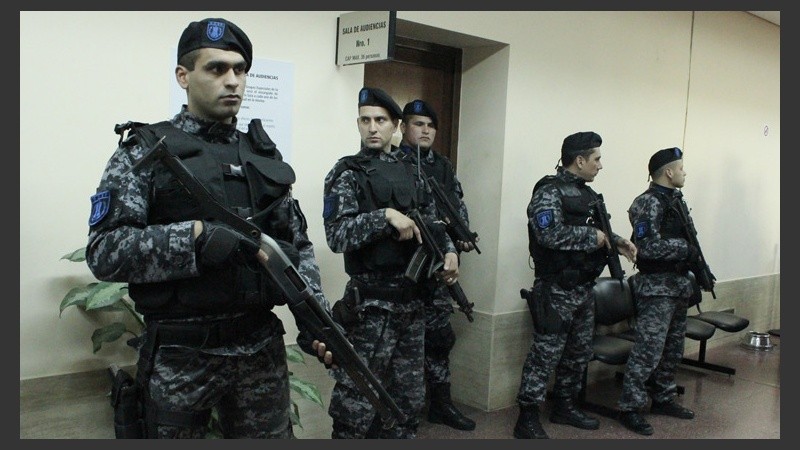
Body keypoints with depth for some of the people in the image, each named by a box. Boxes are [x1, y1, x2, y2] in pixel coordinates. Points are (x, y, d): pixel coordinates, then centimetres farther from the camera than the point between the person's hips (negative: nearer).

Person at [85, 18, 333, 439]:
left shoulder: (264, 154, 9)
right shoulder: (144, 151, -4)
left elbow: (298, 245, 10)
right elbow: (104, 251, -13)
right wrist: (198, 236, -24)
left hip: (263, 348, 4)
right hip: (180, 356, -3)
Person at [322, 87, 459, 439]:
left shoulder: (412, 171, 13)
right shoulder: (347, 173, -4)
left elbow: (432, 222, 18)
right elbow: (337, 235, -16)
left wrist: (449, 251, 0)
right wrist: (386, 216, -24)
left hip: (413, 297, 6)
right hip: (370, 301, -6)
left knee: (408, 397, 16)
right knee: (357, 399, -1)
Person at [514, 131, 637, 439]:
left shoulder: (587, 193, 14)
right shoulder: (549, 191, -15)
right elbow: (551, 235, -27)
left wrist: (616, 241, 5)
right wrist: (593, 237, -18)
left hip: (584, 289, 9)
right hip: (556, 290, -9)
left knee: (579, 352, 17)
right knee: (546, 354, -5)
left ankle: (564, 406, 33)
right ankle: (527, 419, 4)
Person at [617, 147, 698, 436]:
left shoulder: (675, 201, 15)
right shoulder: (648, 203, -14)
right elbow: (650, 246, -23)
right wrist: (687, 250, -14)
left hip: (678, 286, 10)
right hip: (656, 287, -10)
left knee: (673, 349, 16)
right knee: (648, 350, -9)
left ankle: (663, 399, 29)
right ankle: (630, 409, -1)